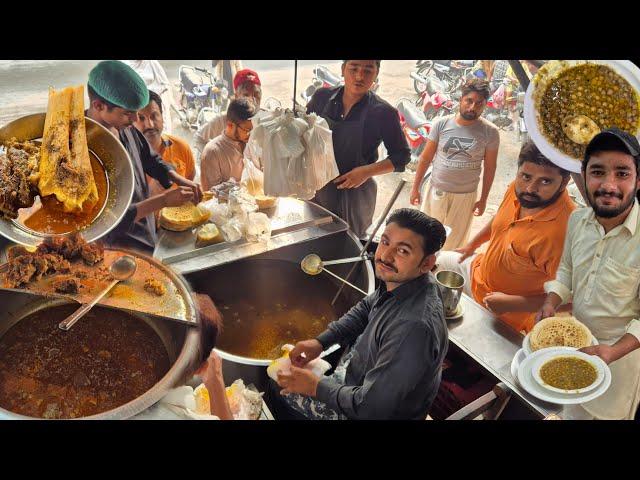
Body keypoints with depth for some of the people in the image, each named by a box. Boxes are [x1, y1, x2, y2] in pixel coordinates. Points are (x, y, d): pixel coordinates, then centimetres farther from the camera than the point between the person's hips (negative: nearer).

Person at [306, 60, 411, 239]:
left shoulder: (383, 112, -12)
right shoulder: (322, 97, -4)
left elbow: (402, 156, -5)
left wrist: (367, 171, -19)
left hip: (355, 191, -3)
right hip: (317, 186, 3)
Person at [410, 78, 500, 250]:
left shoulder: (490, 132, -9)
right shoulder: (442, 124, -8)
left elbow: (489, 168, 0)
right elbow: (425, 158, -2)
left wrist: (483, 199, 2)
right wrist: (415, 187, 0)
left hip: (466, 195, 0)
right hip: (436, 190, 0)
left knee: (455, 241, 15)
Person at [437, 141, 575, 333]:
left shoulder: (563, 230, -38)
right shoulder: (518, 189, -15)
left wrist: (513, 304, -32)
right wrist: (472, 245, 16)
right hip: (479, 270, 8)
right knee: (439, 259, 24)